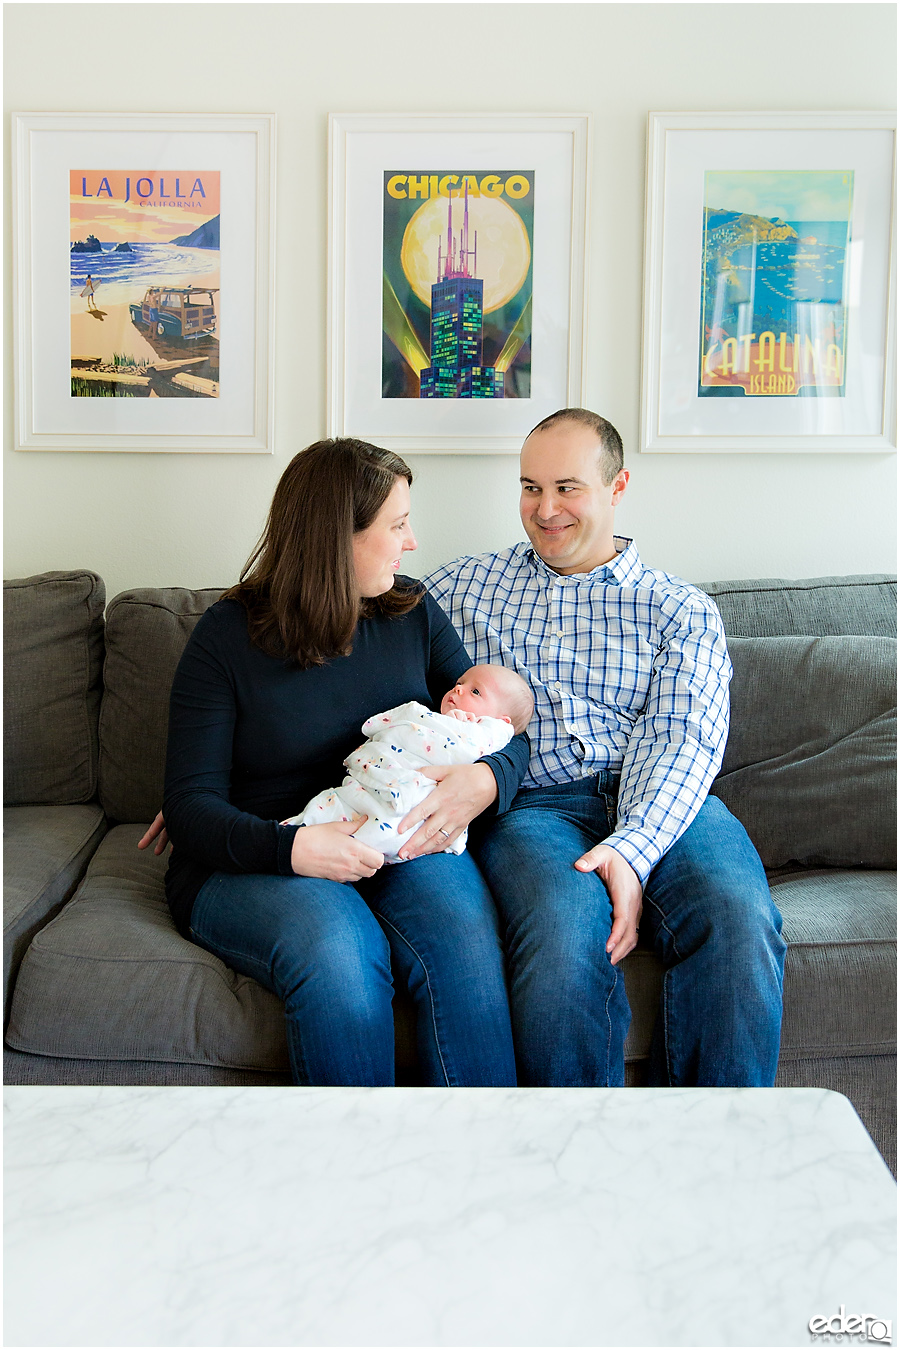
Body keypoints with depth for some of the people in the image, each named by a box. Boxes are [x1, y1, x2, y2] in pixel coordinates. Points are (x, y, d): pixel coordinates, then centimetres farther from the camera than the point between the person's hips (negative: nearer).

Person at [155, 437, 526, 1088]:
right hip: (254, 860, -3)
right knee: (337, 949, -36)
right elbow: (191, 805, -8)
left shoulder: (414, 612, 9)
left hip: (402, 844, 3)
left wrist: (485, 781, -15)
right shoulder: (227, 635, -3)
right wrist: (290, 848, -28)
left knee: (462, 927, -31)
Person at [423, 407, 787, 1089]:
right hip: (532, 804, 0)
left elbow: (685, 739, 0)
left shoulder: (683, 610, 15)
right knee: (563, 931, -34)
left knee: (737, 918, -32)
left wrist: (632, 850, -20)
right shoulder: (461, 587, 22)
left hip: (660, 804, 1)